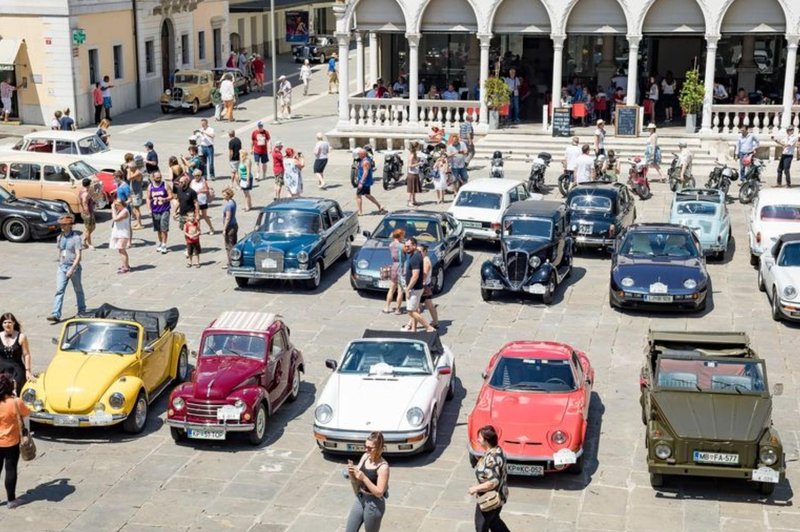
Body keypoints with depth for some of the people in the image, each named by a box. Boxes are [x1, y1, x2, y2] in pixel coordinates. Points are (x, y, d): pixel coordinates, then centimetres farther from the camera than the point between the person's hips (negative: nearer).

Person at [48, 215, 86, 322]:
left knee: (78, 290, 12)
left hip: (74, 267, -5)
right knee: (59, 290, -6)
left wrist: (72, 269, -26)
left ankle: (82, 311, 29)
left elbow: (78, 256, -18)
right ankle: (56, 314, -12)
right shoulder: (60, 238, 6)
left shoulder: (76, 238, -14)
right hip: (62, 267, 5)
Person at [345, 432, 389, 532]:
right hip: (360, 499, 7)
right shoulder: (365, 457, -1)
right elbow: (356, 481, 6)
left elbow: (379, 492, -23)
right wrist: (351, 474, -17)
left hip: (374, 505, -7)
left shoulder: (383, 467, -22)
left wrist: (364, 478, -30)